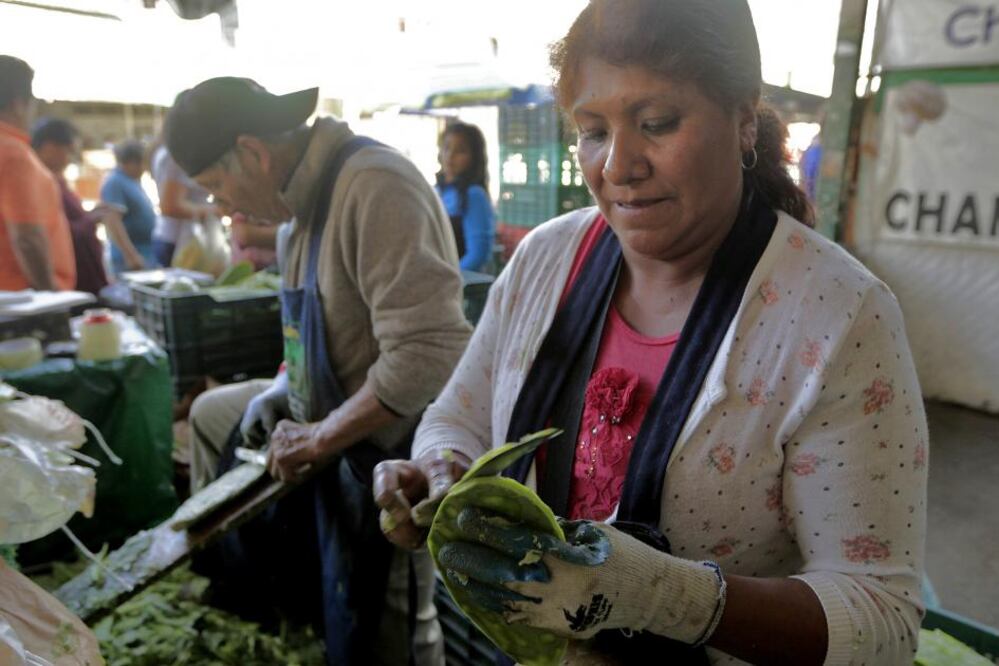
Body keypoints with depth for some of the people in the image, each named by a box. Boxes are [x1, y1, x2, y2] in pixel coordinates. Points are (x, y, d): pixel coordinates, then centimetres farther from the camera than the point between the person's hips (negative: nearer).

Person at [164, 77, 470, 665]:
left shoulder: (375, 186, -26)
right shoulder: (306, 193, 4)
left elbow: (429, 354, -32)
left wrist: (320, 439, -21)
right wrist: (285, 387, 6)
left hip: (387, 442, -9)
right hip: (329, 418, 10)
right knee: (210, 412, 26)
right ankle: (210, 559, 44)